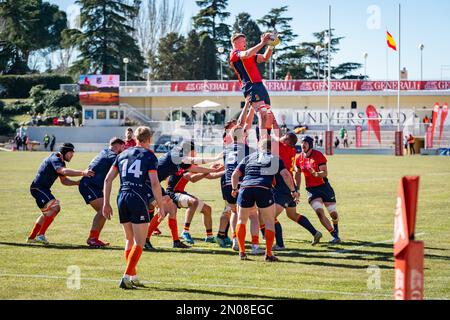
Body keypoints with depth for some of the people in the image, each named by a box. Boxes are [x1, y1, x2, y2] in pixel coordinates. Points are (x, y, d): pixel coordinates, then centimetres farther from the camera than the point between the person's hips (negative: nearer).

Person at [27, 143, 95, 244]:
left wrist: (78, 183, 2)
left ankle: (31, 237, 30)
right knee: (54, 207, -25)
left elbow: (64, 181, 18)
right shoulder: (55, 159, -18)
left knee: (47, 212, 23)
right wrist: (82, 173, -47)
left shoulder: (61, 162, 15)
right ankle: (41, 235, -23)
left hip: (43, 189, 11)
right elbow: (64, 171, -37)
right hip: (38, 187, -11)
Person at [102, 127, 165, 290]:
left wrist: (106, 203, 16)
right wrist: (161, 206, -4)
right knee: (139, 243, -2)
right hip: (139, 200, -5)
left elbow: (108, 179, 12)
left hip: (122, 198, 5)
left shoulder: (122, 155, 16)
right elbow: (154, 183, -10)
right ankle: (126, 277, -12)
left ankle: (133, 277, 17)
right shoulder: (149, 156, 1)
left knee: (129, 240, 17)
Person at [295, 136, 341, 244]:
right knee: (320, 213, -18)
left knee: (333, 213, 6)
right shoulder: (299, 159, 2)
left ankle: (336, 230, 40)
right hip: (311, 189, 2)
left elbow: (325, 173, -17)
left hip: (324, 186, -2)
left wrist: (316, 174, -37)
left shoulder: (318, 155, -12)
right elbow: (298, 174, 17)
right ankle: (335, 236, -11)